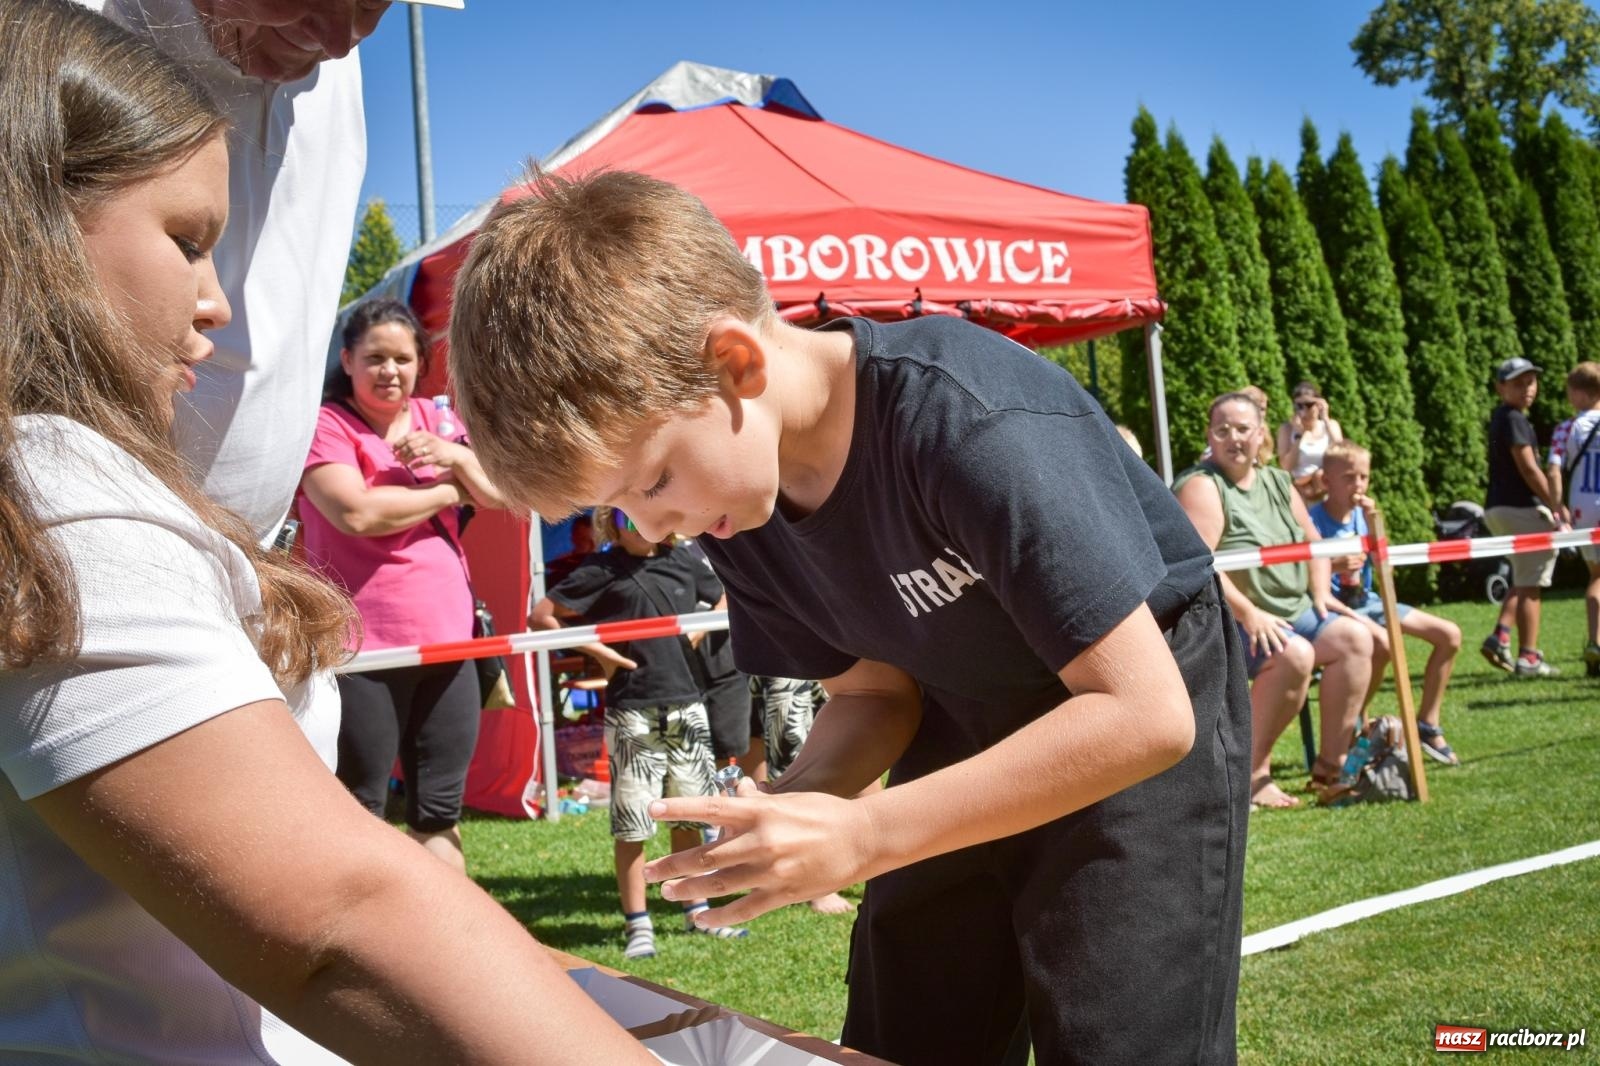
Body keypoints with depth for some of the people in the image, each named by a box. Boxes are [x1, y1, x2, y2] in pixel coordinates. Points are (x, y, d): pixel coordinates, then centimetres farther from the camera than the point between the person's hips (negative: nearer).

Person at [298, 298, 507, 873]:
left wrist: (454, 455, -9)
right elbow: (358, 512, -18)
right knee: (359, 815, 0)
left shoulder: (437, 421, 15)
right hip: (362, 649, -5)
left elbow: (498, 492, 10)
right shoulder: (326, 426, -3)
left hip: (445, 641, 6)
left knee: (440, 812, 11)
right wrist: (445, 491, -4)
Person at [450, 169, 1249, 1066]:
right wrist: (792, 810, -22)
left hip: (1143, 720, -6)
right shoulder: (736, 488, -10)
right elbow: (874, 691, 0)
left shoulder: (970, 422, -33)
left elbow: (1146, 714, -33)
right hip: (970, 723, 6)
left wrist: (861, 836, -35)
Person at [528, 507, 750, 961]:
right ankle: (637, 924, 8)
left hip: (687, 705, 4)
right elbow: (540, 617, -3)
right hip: (633, 712, -4)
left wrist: (699, 632, 7)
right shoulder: (601, 571, -4)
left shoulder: (682, 560, 8)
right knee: (632, 822, -1)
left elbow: (727, 599, 24)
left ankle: (697, 911, 25)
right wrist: (597, 651, -7)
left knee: (689, 816, 12)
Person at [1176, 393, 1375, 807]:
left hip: (1292, 612, 8)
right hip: (1228, 622, -8)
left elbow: (1312, 540, 22)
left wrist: (1321, 592, 5)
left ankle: (1330, 766, -6)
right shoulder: (1202, 486, -11)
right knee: (1295, 653, -30)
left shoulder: (1277, 482, 15)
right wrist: (1248, 613, -27)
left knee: (1355, 637, -10)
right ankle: (1252, 772, -18)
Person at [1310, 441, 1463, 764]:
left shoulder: (1362, 514, 5)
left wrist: (1372, 524, -11)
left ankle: (1427, 725, 10)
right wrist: (1334, 565, -36)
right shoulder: (1315, 519, -13)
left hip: (1366, 600, 7)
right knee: (1381, 642, -37)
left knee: (1449, 634, 1)